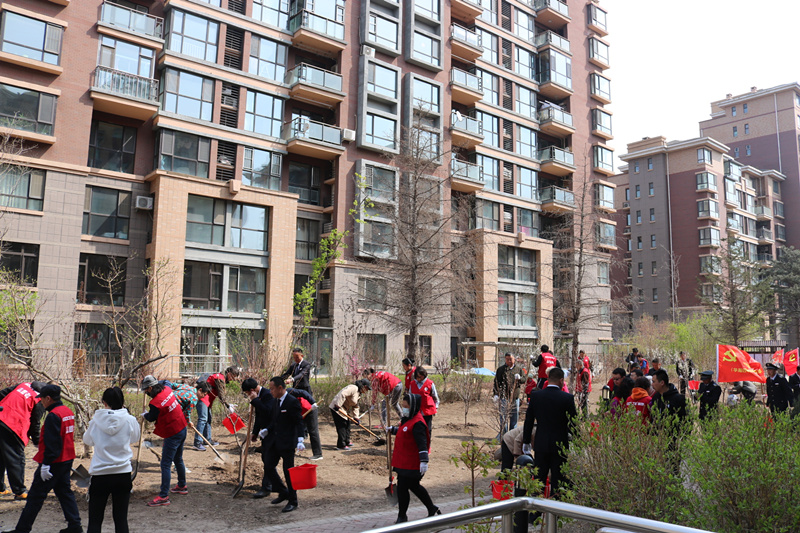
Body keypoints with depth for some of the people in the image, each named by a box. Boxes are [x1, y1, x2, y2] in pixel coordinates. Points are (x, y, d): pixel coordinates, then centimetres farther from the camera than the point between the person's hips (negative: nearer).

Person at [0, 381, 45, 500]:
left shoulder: (24, 385, 16)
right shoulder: (40, 401, -4)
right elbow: (34, 423, 0)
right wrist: (36, 441, 14)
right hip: (13, 428, -7)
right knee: (17, 460, 3)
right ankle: (20, 492, 8)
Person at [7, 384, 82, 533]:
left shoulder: (53, 416, -19)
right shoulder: (68, 411, 10)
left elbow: (51, 444, -23)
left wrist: (46, 464, -20)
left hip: (54, 462, -9)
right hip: (67, 460, 9)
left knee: (35, 496, 2)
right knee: (64, 492, 14)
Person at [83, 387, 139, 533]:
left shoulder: (96, 421, -8)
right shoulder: (130, 420, -8)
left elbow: (87, 441, 11)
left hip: (100, 475, 0)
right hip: (123, 473, 1)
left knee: (95, 520, 10)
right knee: (121, 518, 10)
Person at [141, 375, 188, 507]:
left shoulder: (155, 403, -24)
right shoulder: (167, 390, -1)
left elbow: (151, 418, -5)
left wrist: (145, 414, 16)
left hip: (172, 434, -9)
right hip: (182, 429, 9)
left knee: (165, 465, -6)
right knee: (178, 460, 24)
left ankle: (163, 496, -5)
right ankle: (182, 486, 38)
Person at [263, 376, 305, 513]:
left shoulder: (292, 402, -15)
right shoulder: (275, 401, 10)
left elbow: (299, 422, -16)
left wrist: (300, 440, -23)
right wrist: (267, 430, 4)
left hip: (287, 443, -8)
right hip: (274, 442, 8)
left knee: (288, 471, 0)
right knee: (268, 467, 8)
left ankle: (292, 501, 15)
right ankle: (283, 493, 27)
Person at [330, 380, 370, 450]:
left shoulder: (358, 393, 15)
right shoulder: (354, 388, -19)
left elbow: (355, 406, 17)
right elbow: (342, 394, -30)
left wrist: (356, 417, 9)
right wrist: (338, 405, -31)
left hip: (345, 409, 11)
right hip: (337, 408, -11)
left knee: (347, 425, 17)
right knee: (342, 426, -9)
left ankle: (346, 442, 30)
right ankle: (341, 445, -5)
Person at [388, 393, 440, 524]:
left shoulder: (417, 423, -22)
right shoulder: (408, 419, 9)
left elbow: (422, 443, -27)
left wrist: (424, 461, -31)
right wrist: (393, 429, 37)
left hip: (410, 464, -10)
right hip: (403, 461, 10)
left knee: (402, 488, -1)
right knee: (414, 486, 20)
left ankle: (402, 516, 16)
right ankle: (432, 509, 34)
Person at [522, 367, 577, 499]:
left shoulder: (535, 395, -3)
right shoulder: (567, 398, -10)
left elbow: (529, 420, 3)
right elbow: (573, 422, -4)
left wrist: (526, 442, 13)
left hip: (540, 444, 2)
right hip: (560, 445, -2)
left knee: (539, 479, 12)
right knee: (557, 480, 7)